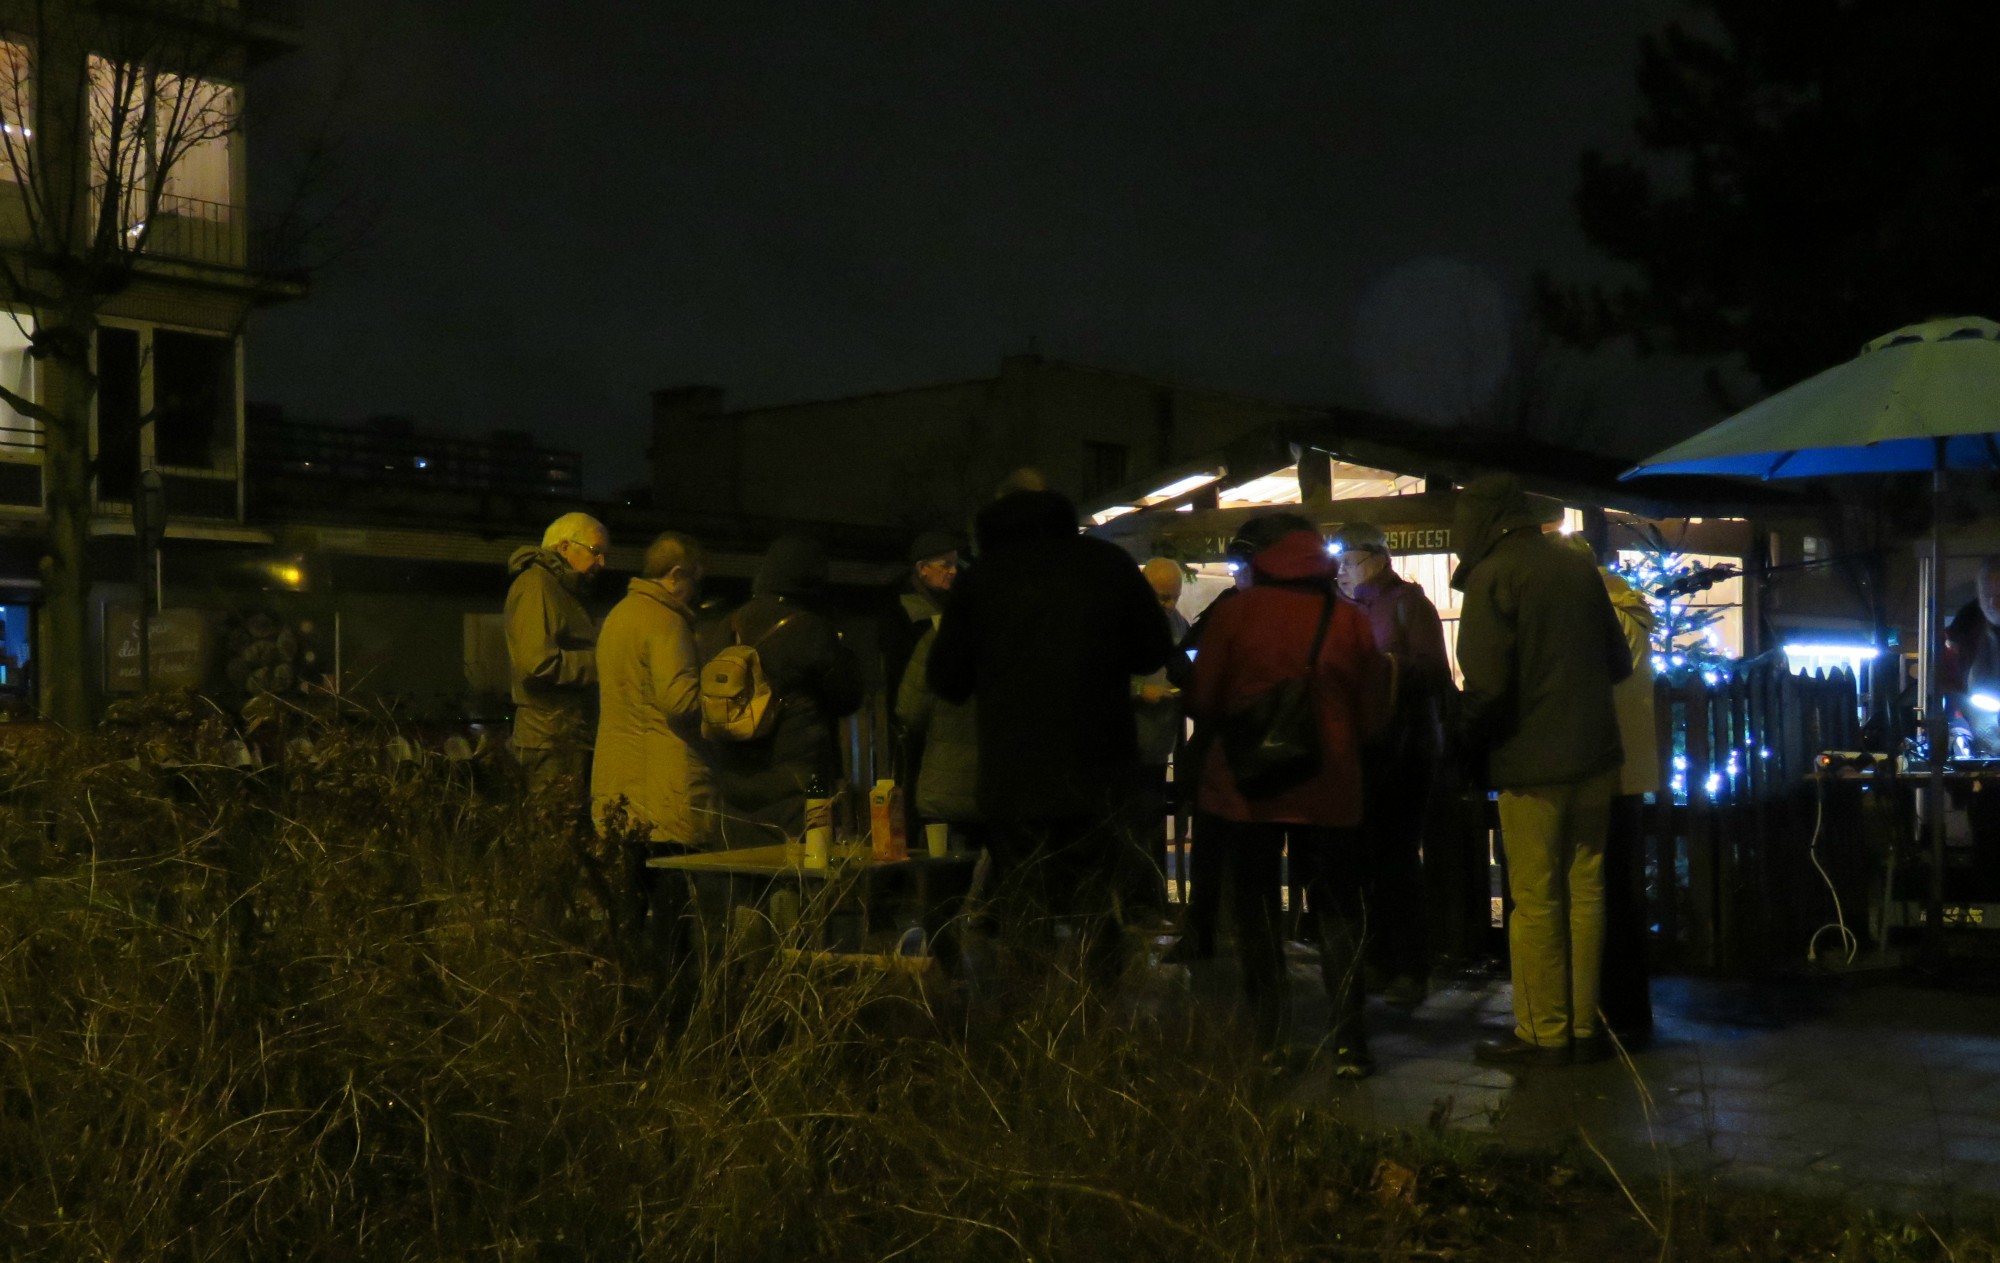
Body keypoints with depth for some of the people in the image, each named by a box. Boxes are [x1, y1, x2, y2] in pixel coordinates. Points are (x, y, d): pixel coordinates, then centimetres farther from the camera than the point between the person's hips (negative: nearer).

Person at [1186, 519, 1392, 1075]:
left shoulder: (1237, 612, -5)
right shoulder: (1349, 619, -1)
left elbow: (1203, 701, -3)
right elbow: (1373, 716, 2)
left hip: (1246, 787, -1)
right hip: (1331, 791, 1)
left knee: (1256, 914, 9)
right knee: (1338, 914, 10)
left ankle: (1269, 1043, 8)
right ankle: (1348, 1042, 4)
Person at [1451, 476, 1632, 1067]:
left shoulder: (1493, 576, -11)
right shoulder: (1578, 568, 8)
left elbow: (1485, 683, -17)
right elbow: (1619, 663, 14)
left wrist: (1469, 740, -1)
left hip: (1531, 762, -6)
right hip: (1595, 756, 6)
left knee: (1535, 900, 1)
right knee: (1585, 892, 11)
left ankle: (1543, 1033, 6)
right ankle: (1584, 1027, 17)